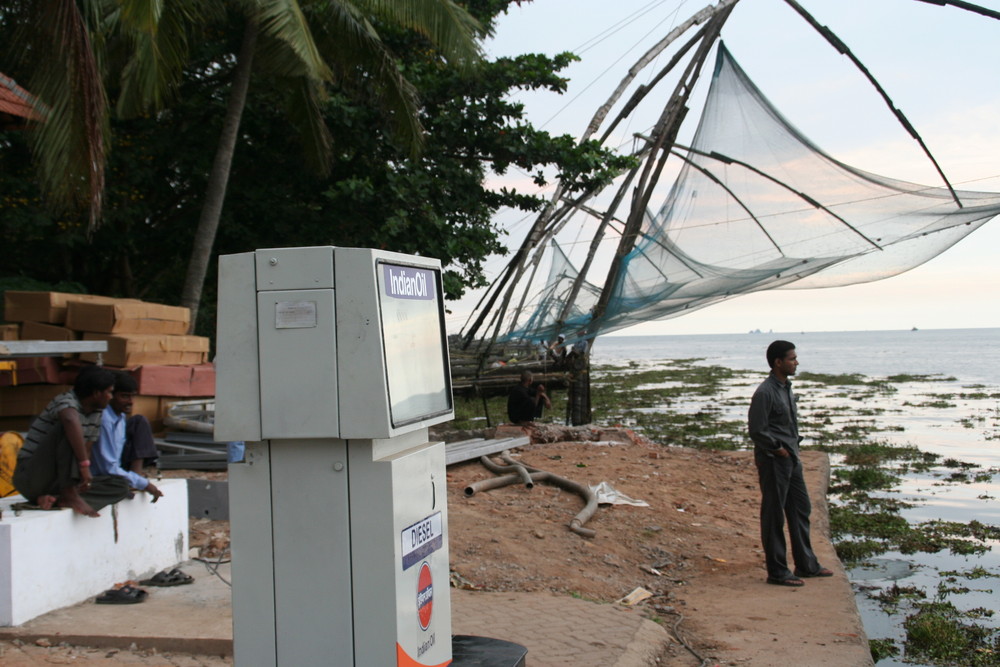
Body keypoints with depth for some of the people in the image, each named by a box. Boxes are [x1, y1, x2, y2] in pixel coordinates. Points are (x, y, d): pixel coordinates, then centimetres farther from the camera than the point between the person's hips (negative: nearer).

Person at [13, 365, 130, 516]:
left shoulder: (96, 415, 10)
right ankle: (69, 494, -31)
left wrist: (85, 477, -10)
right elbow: (71, 420, -42)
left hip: (56, 481, 9)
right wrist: (84, 465, -42)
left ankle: (55, 499, -18)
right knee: (69, 429, -30)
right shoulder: (66, 401, -17)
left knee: (120, 487, -4)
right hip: (30, 478, -9)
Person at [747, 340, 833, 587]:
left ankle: (806, 564, 28)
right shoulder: (765, 393, -18)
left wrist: (794, 448, 10)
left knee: (801, 510, 16)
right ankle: (777, 572, 8)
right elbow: (757, 431, -20)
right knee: (774, 517, 0)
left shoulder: (786, 388, 11)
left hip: (791, 459, 10)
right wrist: (778, 449, -13)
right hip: (773, 462, -10)